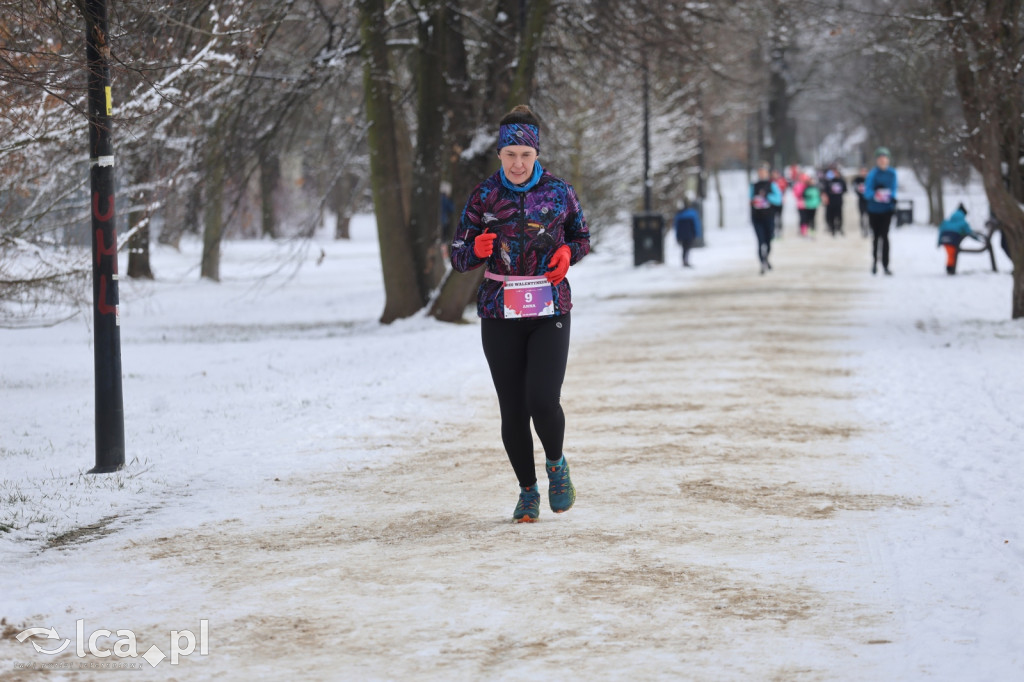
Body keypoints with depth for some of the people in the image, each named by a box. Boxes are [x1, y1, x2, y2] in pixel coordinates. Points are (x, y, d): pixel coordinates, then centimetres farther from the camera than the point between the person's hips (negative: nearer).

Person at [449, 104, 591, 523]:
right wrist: (477, 250, -21)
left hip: (550, 312, -1)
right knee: (512, 411, 2)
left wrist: (568, 253, -8)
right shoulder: (484, 197, -1)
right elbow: (459, 258, 2)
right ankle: (527, 491, 21)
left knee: (543, 401, -16)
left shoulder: (559, 192, -1)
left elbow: (583, 237, 15)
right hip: (500, 314, 1)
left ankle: (556, 464, 15)